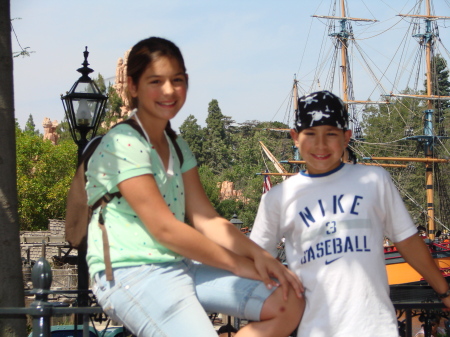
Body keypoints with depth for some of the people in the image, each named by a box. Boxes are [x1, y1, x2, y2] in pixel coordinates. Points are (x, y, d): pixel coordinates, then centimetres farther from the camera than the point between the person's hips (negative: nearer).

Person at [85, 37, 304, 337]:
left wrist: (259, 255, -9)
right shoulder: (124, 144, -12)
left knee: (289, 303, -4)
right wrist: (239, 264, -11)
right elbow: (165, 228, -16)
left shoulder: (177, 147, 16)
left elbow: (206, 219, 7)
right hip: (131, 275, -9)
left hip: (179, 266, 9)